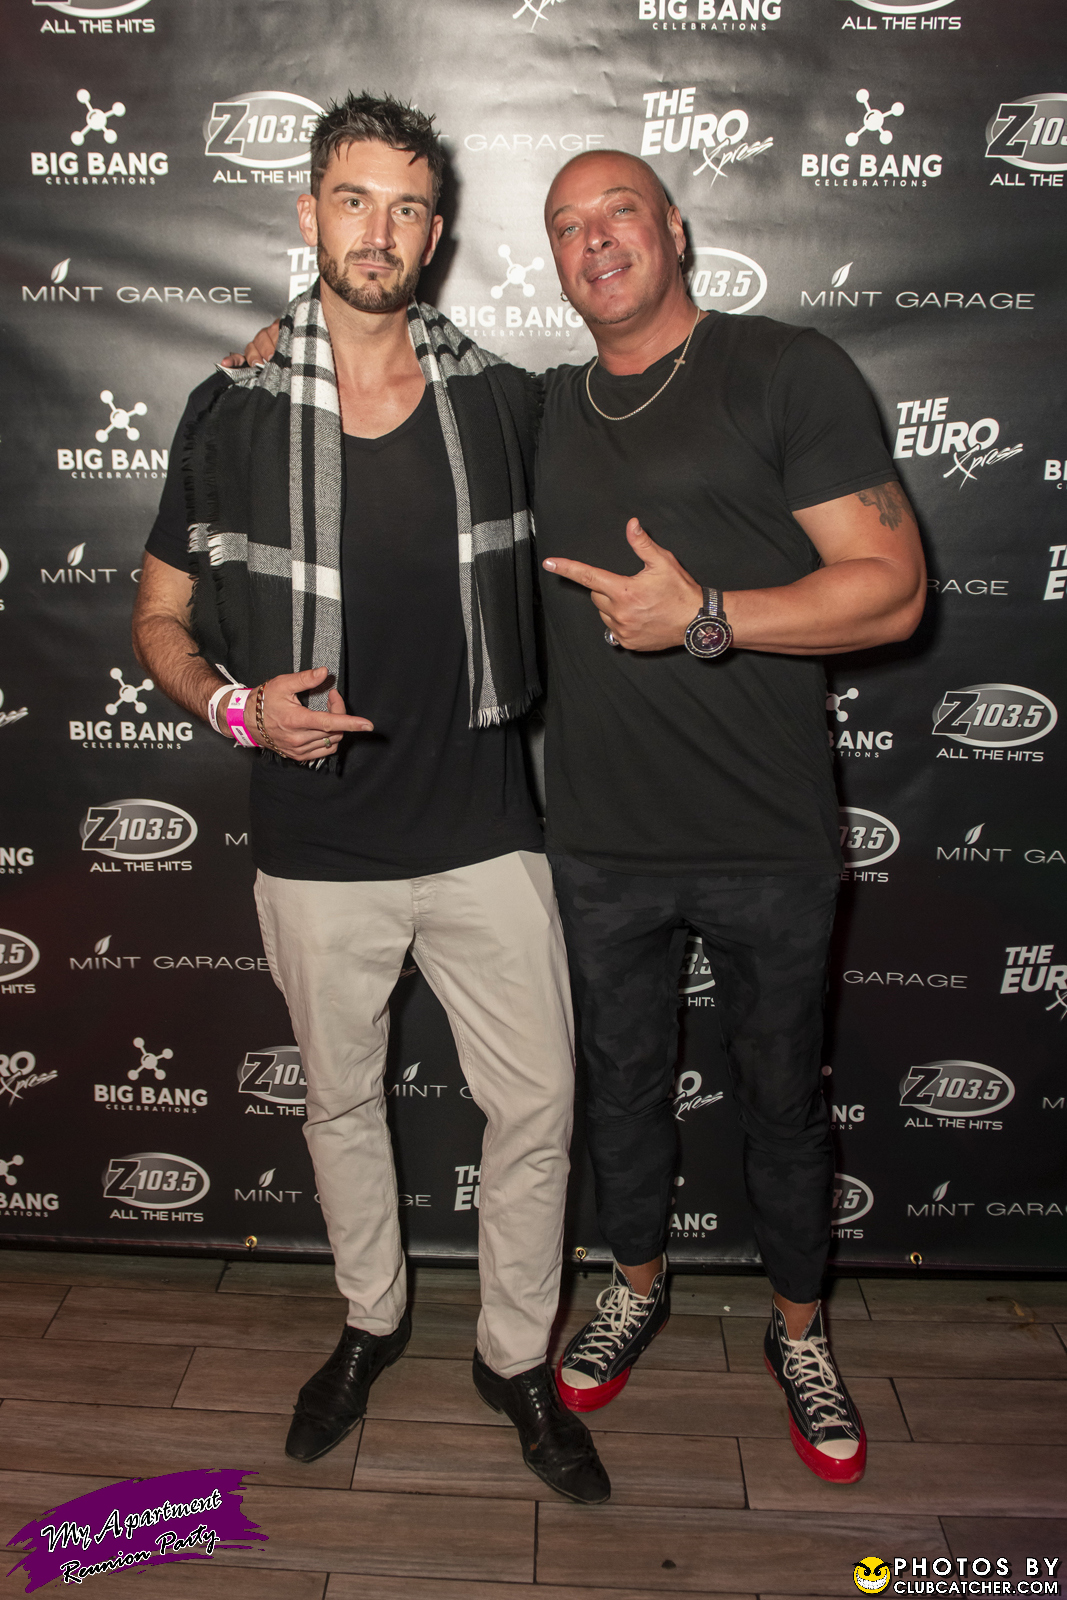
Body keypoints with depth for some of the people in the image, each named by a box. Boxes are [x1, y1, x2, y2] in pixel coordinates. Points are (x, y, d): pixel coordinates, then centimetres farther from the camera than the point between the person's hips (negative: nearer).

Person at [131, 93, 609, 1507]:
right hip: (319, 847, 0)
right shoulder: (232, 413, -3)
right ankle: (372, 1323, 43)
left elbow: (545, 570, 18)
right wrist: (234, 702, -15)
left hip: (485, 832, 1)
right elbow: (160, 620, 3)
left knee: (537, 1105, 6)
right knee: (342, 1101, 17)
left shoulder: (503, 402, 0)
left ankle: (517, 1356, 31)